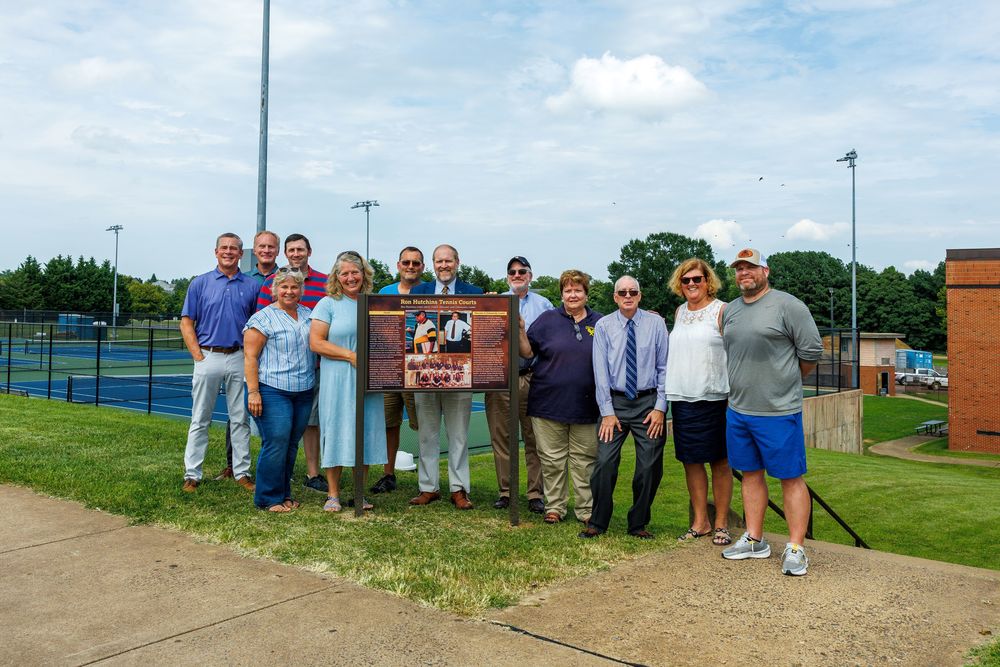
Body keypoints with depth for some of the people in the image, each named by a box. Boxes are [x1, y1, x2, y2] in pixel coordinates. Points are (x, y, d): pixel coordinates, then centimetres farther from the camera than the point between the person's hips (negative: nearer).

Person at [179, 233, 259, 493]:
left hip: (240, 358, 1)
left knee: (241, 419, 6)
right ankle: (192, 474, 10)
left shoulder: (251, 285, 8)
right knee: (200, 420, 4)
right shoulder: (200, 283, 5)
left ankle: (242, 472, 15)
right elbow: (186, 322, 3)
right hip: (208, 356, -1)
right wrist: (199, 356, -5)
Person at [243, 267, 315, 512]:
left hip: (303, 393, 6)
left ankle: (284, 493, 22)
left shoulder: (307, 315, 15)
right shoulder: (263, 318, -5)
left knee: (291, 445, 11)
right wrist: (253, 392, -16)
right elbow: (250, 357, -9)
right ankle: (269, 498, 4)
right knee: (276, 443, -8)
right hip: (272, 391, -6)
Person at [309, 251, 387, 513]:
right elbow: (316, 342, -7)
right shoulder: (328, 304, 1)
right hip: (337, 381, -3)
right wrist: (351, 356, -13)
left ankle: (359, 493, 17)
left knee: (366, 433, 5)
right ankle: (333, 494, 10)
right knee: (337, 432, -1)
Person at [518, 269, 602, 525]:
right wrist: (521, 330, -14)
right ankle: (555, 506, 17)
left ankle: (586, 509, 16)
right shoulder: (547, 319, 4)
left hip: (586, 405, 1)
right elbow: (528, 352, 0)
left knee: (585, 461, 6)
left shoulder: (599, 323, 8)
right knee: (552, 460, 6)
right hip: (549, 403, -1)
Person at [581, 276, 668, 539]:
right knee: (604, 462, -7)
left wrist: (660, 407, -5)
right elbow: (601, 371, -2)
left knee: (649, 467, 4)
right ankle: (597, 523, 10)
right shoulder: (603, 326, 0)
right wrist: (607, 412, -6)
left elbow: (664, 367, 1)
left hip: (649, 402, 1)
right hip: (615, 402, 0)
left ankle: (638, 525, 21)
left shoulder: (656, 323, 1)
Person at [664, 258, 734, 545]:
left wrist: (734, 393, -12)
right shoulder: (679, 312, 14)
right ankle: (700, 522, 21)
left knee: (719, 462, 5)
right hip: (682, 397, 6)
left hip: (713, 396, -5)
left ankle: (721, 524, 15)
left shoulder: (721, 311, -4)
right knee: (691, 461, 9)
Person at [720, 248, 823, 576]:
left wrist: (786, 380, 4)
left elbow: (812, 350, -6)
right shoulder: (730, 310, 12)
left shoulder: (787, 305, -9)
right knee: (751, 474, 14)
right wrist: (743, 385, 15)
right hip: (738, 410, 7)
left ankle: (795, 548, 9)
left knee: (791, 478, 1)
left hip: (779, 411, -6)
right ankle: (754, 540, 25)